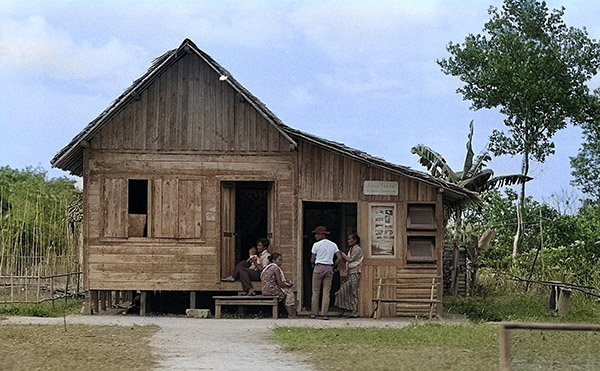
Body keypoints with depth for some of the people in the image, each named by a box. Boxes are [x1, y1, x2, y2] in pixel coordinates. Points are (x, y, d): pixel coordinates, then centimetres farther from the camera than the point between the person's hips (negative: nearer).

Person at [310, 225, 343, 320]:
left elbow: (312, 260, 0)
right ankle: (324, 314, -3)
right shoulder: (333, 245, 7)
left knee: (315, 292, 4)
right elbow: (339, 257, 3)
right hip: (329, 268, 3)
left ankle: (313, 313, 3)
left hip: (318, 267, -3)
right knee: (326, 292, 2)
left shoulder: (316, 245, -3)